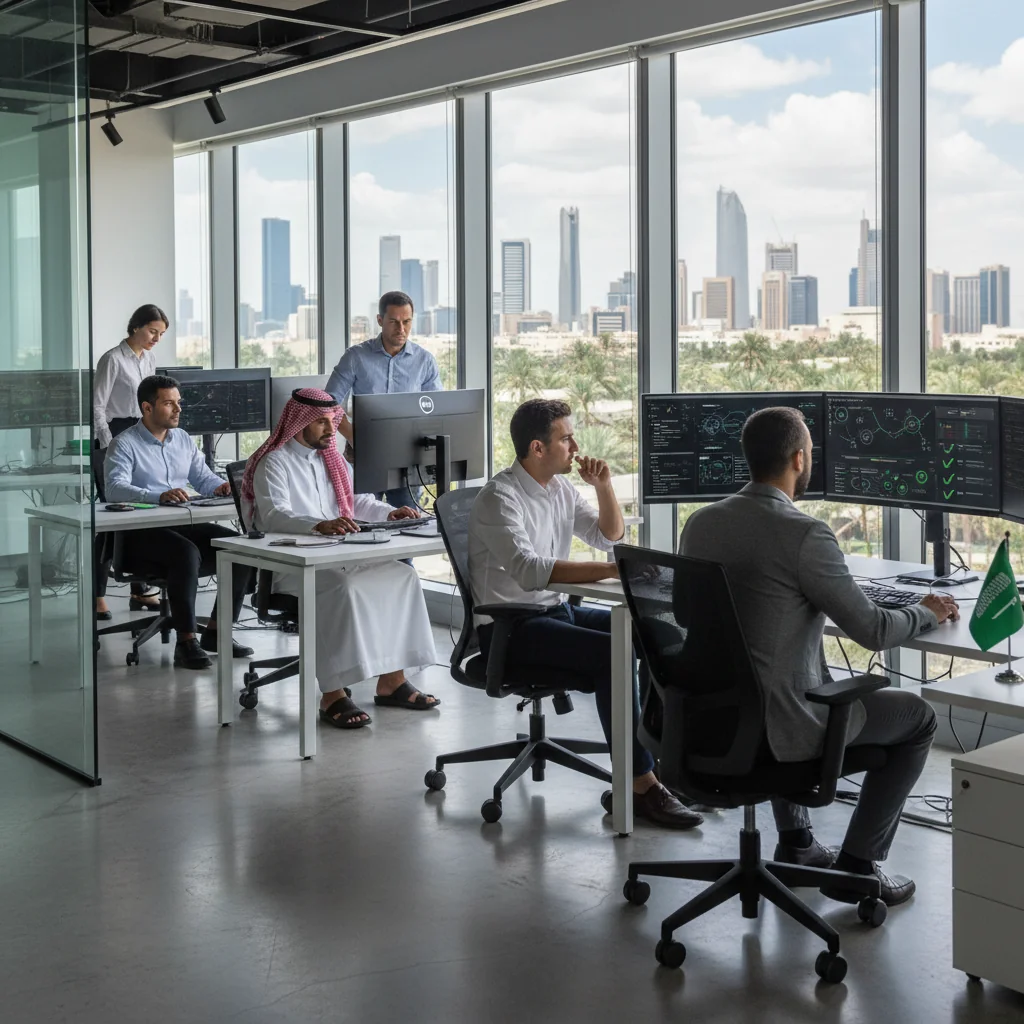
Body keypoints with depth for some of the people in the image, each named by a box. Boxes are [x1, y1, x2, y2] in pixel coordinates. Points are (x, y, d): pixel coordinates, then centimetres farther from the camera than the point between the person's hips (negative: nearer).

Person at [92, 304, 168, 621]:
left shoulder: (149, 360, 13)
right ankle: (97, 595, -4)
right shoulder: (112, 359, -9)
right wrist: (110, 448, -16)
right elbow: (97, 406, -11)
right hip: (112, 440, -7)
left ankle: (139, 591, 12)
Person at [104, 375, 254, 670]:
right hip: (141, 534, -7)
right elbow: (115, 488, -20)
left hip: (185, 525, 7)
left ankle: (216, 630, -5)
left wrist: (220, 487, -6)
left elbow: (203, 477, 19)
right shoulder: (125, 444, -4)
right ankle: (186, 642, -28)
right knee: (186, 553, -36)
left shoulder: (183, 440, 18)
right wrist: (160, 496, -36)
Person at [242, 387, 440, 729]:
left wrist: (390, 513, 10)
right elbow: (274, 515, -23)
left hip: (339, 557, 7)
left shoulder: (330, 458, 20)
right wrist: (320, 526, -40)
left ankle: (392, 680, -11)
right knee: (344, 588, -35)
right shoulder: (274, 463, -6)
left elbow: (354, 500, 30)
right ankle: (332, 696, -31)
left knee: (402, 575, -13)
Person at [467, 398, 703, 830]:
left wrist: (604, 486, 1)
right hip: (508, 628, -8)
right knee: (610, 652, -29)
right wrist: (608, 570, -37)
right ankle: (640, 786, -24)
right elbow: (527, 569, -31)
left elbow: (610, 537, 18)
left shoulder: (561, 487, 10)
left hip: (555, 611, 8)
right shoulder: (500, 496, -16)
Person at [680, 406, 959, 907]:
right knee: (917, 717, 14)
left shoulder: (699, 522, 1)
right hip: (775, 727, -7)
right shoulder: (804, 533, -20)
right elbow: (872, 630, -15)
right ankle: (856, 866, 17)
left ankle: (795, 841, 40)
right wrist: (927, 613, 6)